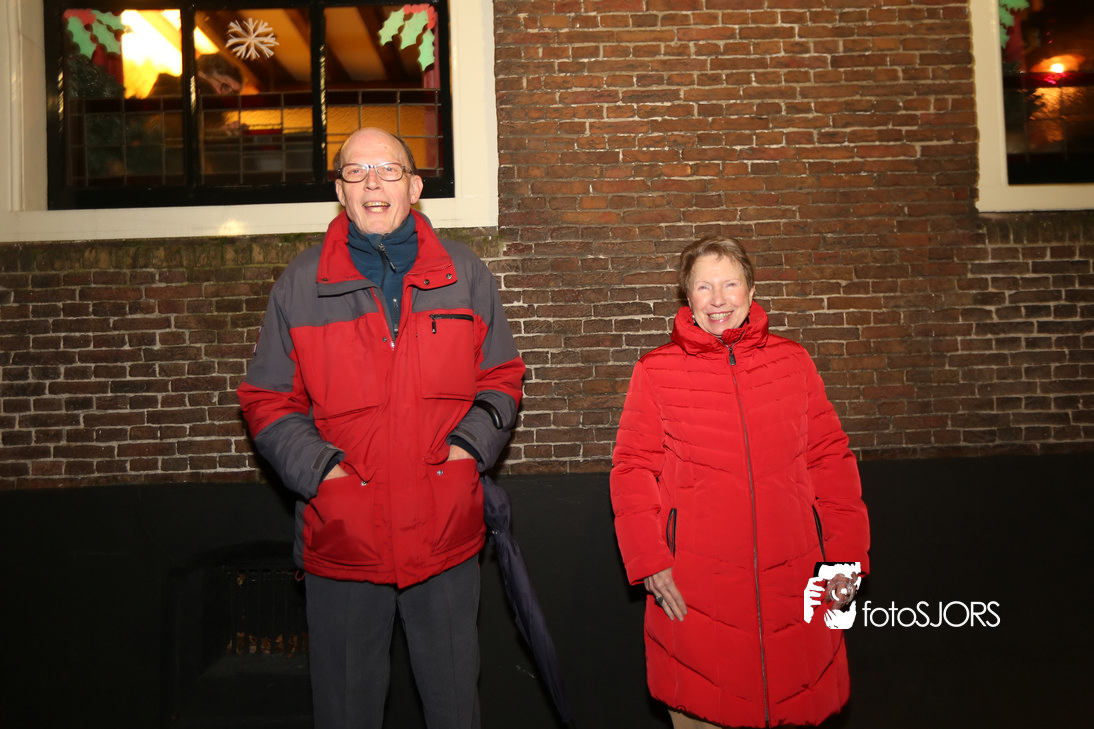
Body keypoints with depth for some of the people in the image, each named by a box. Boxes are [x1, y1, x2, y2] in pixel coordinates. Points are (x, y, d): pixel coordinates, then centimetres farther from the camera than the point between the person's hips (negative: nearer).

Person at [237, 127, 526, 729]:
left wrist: (473, 442, -7)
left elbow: (501, 377, 10)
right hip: (340, 538, 0)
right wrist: (317, 467, -10)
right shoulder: (299, 285, 1)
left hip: (447, 534, 1)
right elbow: (267, 401, 4)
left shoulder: (466, 276, 4)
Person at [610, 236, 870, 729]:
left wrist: (845, 557, 5)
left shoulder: (792, 362, 8)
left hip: (791, 582, 2)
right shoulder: (656, 371, 1)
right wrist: (649, 559, -6)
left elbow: (830, 460, 9)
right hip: (694, 587, -2)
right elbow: (633, 470, 1)